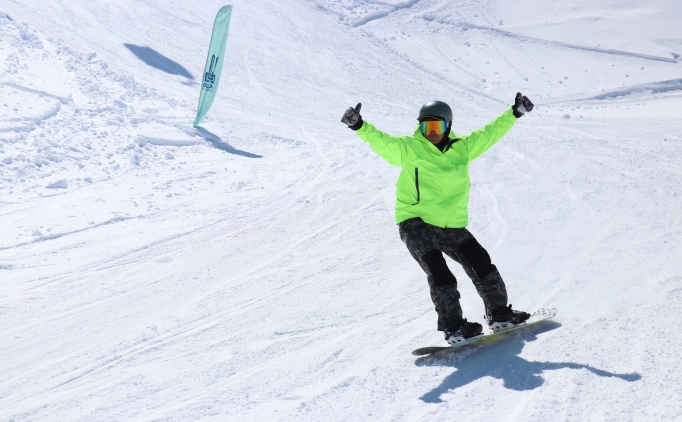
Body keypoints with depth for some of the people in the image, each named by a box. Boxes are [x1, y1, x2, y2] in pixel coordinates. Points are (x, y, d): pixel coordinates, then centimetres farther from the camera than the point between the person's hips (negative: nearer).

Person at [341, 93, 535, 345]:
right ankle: (454, 328, -13)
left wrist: (514, 113, 19)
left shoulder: (462, 148, 8)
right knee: (439, 273, -17)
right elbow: (381, 141, -14)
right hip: (416, 223, -4)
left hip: (453, 226, 5)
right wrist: (359, 126, -31)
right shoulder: (408, 148, -3)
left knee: (482, 266, 6)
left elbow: (490, 133, 17)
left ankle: (500, 314, 24)